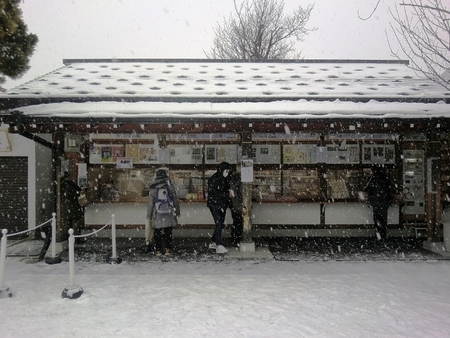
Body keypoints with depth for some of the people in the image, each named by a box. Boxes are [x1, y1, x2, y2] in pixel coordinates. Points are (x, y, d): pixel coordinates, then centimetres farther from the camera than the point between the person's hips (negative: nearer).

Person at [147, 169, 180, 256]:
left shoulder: (153, 189, -3)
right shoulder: (170, 187, -1)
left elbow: (150, 203, -2)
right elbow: (175, 200, 4)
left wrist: (149, 216, 4)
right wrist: (177, 212, 15)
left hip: (157, 216, -1)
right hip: (169, 215, 1)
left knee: (157, 234, 9)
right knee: (168, 233, 10)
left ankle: (158, 250, 11)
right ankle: (168, 249, 10)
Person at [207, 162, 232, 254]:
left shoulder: (224, 179, 13)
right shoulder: (213, 179, -11)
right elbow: (211, 192, -17)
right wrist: (225, 194, -19)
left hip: (222, 205, 8)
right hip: (214, 204, -8)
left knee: (220, 224, 9)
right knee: (218, 224, -15)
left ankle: (213, 243, 22)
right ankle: (219, 246, -18)